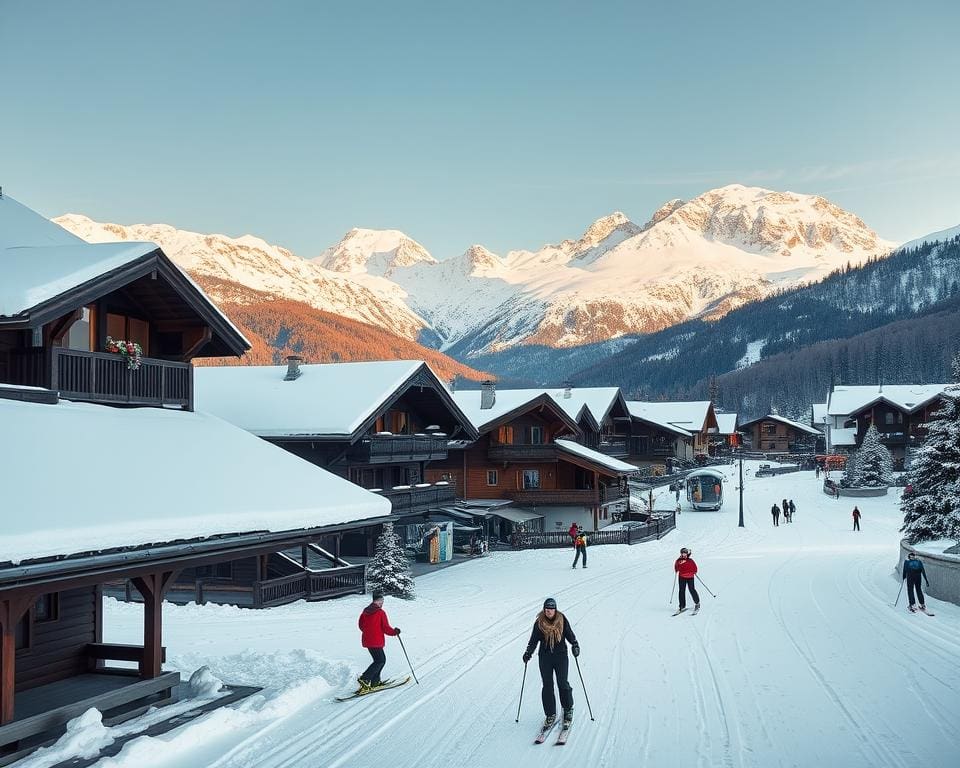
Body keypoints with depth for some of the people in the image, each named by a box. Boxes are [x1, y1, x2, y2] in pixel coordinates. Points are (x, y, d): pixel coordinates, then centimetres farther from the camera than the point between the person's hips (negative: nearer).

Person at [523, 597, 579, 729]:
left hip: (561, 656, -1)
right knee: (547, 686, 1)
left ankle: (568, 710, 18)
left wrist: (575, 646, -13)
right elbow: (534, 640, 2)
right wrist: (528, 652, -10)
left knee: (563, 684, -3)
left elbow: (570, 635, 3)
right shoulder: (539, 623, -2)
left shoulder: (562, 620, -3)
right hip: (545, 657, 1)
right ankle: (550, 714, 11)